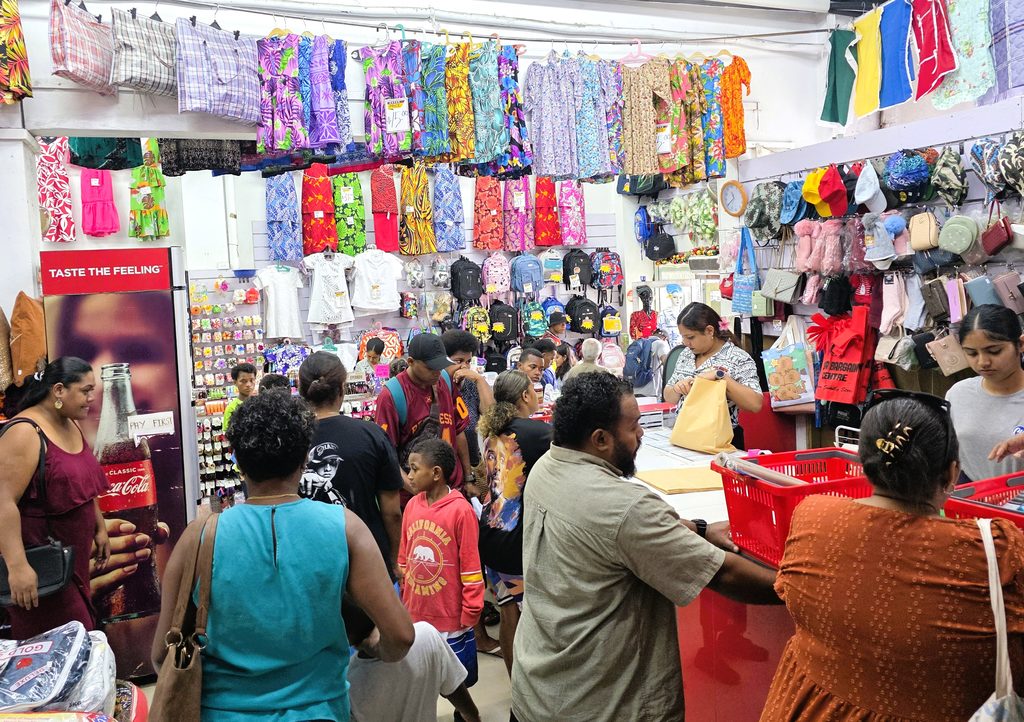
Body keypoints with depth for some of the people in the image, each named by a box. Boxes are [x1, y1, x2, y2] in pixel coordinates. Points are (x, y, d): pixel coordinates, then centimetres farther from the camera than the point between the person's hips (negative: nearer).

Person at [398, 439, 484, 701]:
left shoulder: (461, 510, -16)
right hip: (414, 616, 5)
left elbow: (471, 569, -12)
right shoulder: (411, 506, 1)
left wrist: (470, 615, -9)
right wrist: (401, 603, 12)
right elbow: (404, 559, 10)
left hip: (450, 620, -5)